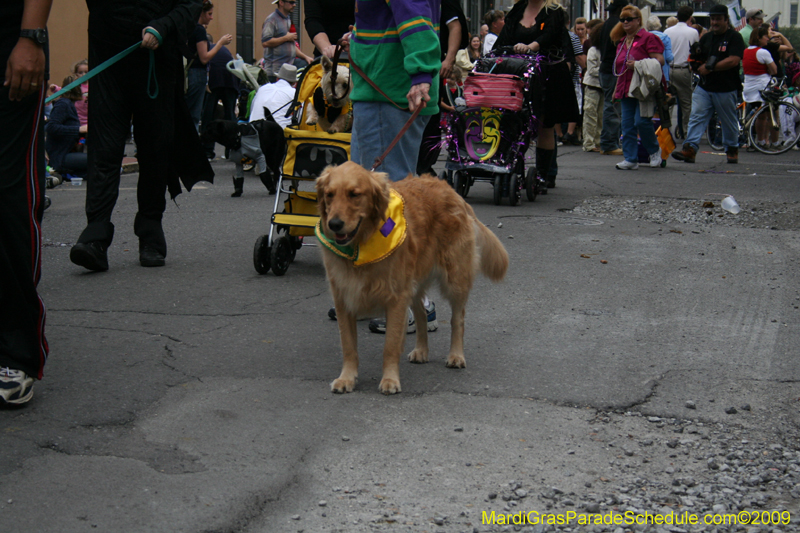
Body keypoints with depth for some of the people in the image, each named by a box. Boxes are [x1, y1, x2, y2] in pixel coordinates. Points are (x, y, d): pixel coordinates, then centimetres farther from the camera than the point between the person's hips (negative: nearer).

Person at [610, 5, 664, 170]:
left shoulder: (648, 38, -3)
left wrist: (638, 65, -20)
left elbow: (659, 60, -11)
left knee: (641, 121, -16)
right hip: (626, 90, 7)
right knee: (627, 125, 2)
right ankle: (630, 159, 6)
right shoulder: (622, 42, 20)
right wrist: (617, 89, 22)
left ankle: (654, 151, 8)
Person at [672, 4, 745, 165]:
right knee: (696, 117, -8)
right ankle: (690, 148, -14)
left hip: (726, 89, -5)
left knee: (729, 122, 8)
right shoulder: (706, 38, 15)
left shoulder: (734, 37, -6)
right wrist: (698, 64, -1)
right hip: (703, 87, 5)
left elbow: (734, 60, -17)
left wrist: (710, 67, -18)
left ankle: (732, 149, 24)